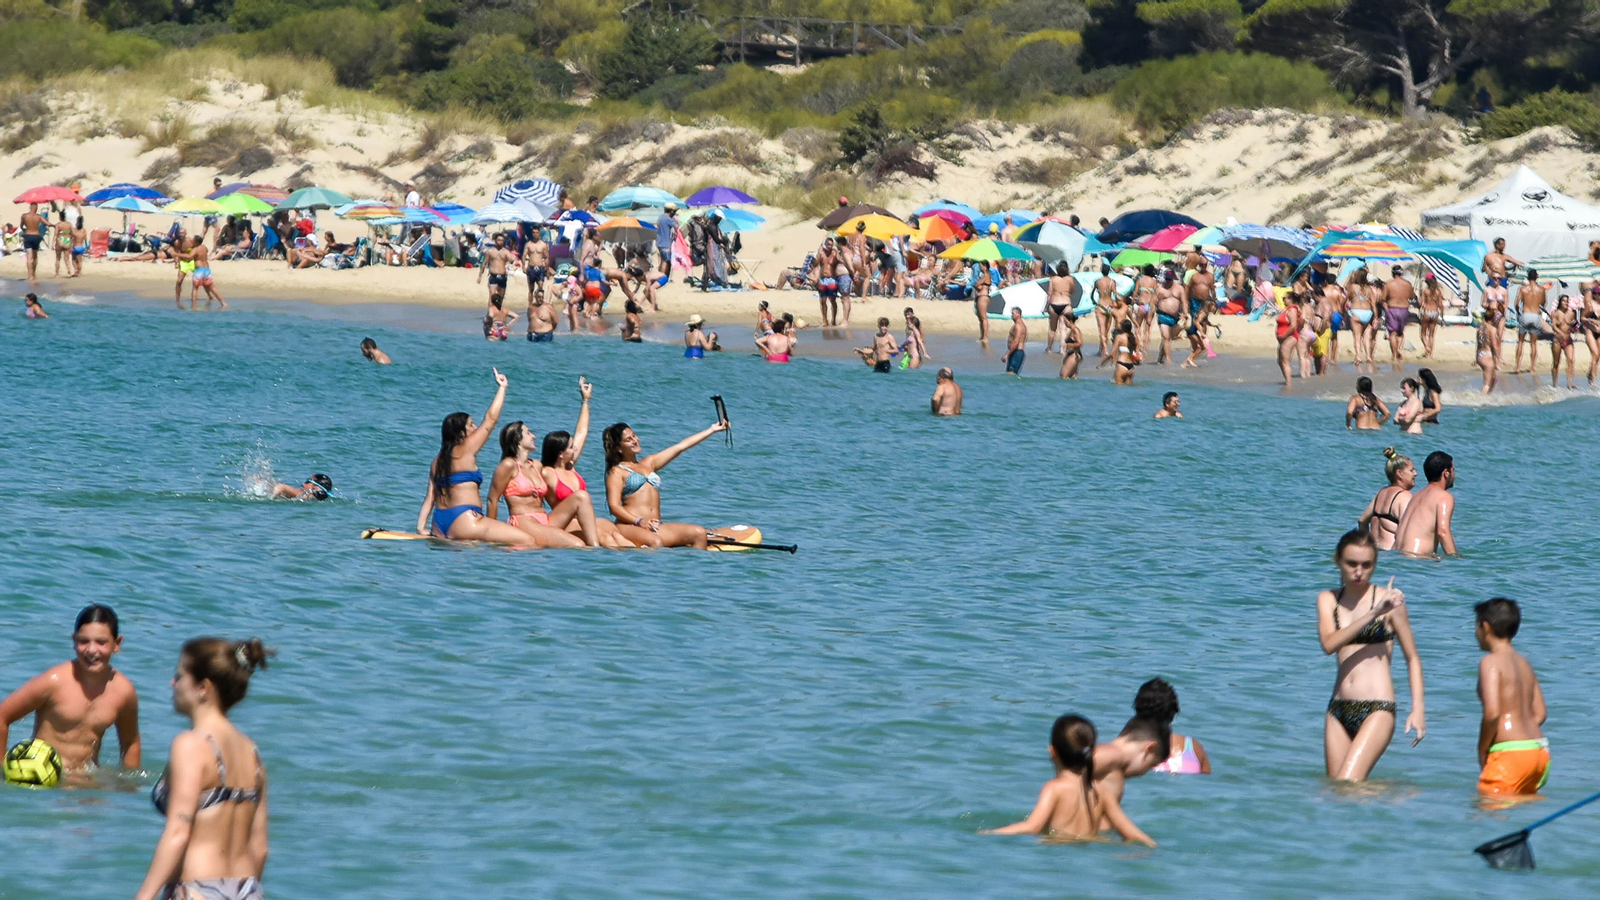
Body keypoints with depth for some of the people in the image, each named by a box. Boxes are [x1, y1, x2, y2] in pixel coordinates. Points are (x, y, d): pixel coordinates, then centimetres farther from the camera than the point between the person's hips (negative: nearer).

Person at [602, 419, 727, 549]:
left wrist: (712, 430, 26)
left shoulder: (648, 463, 26)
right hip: (630, 526, -7)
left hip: (656, 527, 7)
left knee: (699, 533, -14)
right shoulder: (617, 472, 6)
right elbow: (614, 507, -5)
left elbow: (680, 447, 26)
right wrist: (639, 521, -21)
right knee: (655, 542, -38)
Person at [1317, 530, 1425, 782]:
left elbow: (1412, 658, 4)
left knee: (1347, 785, -18)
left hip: (1377, 709, -5)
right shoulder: (1328, 600, 10)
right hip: (1339, 709, 5)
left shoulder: (1388, 599, 0)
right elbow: (1329, 644, -9)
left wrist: (1418, 709, -5)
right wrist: (1373, 614, -18)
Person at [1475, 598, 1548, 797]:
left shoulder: (1491, 662, -8)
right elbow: (1539, 714, 17)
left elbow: (1492, 712, -18)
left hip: (1511, 753, -8)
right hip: (1540, 751, 8)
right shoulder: (1524, 663, 17)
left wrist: (1482, 751, -5)